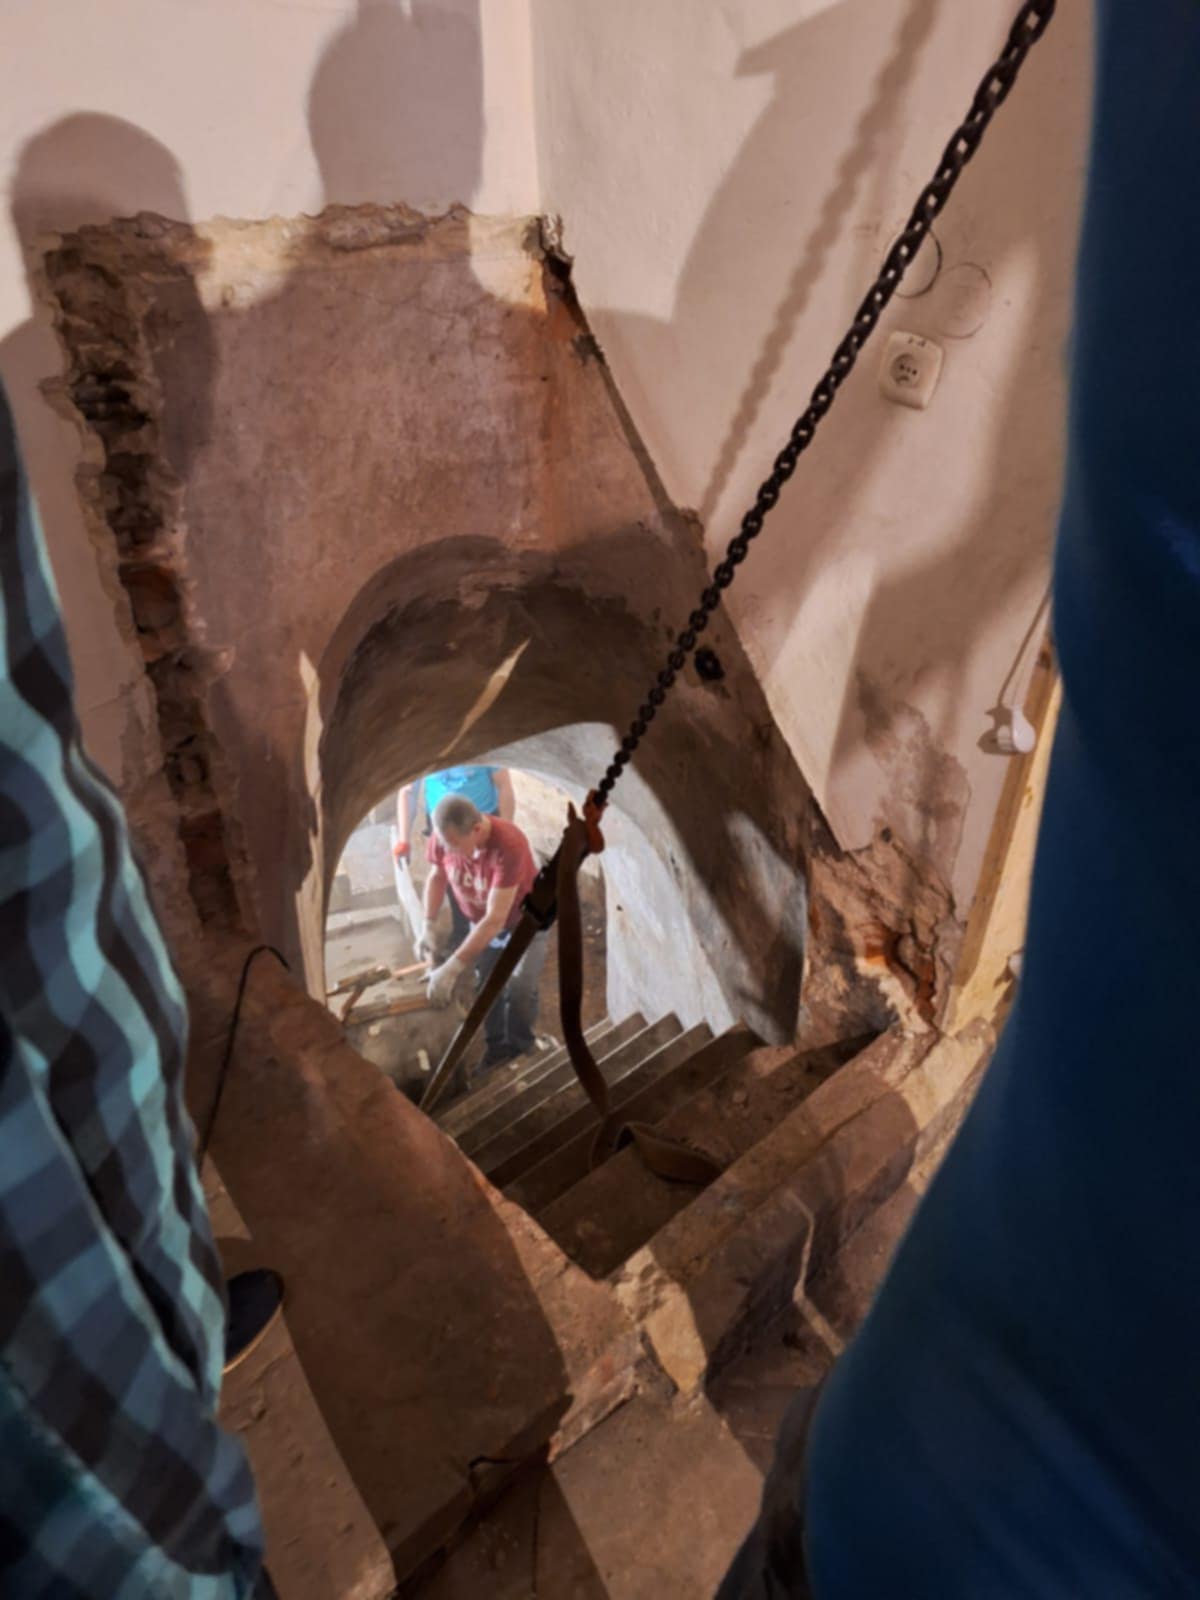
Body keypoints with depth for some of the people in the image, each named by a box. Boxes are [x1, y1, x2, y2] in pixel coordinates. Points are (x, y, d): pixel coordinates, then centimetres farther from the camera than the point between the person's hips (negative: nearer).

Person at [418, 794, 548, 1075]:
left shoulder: (509, 844, -42)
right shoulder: (443, 837, -25)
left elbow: (496, 919, -41)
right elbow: (437, 877, -1)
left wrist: (451, 968, -42)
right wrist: (427, 926, -12)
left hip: (523, 922, -4)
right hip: (479, 923, 5)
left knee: (519, 989, -12)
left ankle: (520, 1048, 16)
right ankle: (496, 1046, 30)